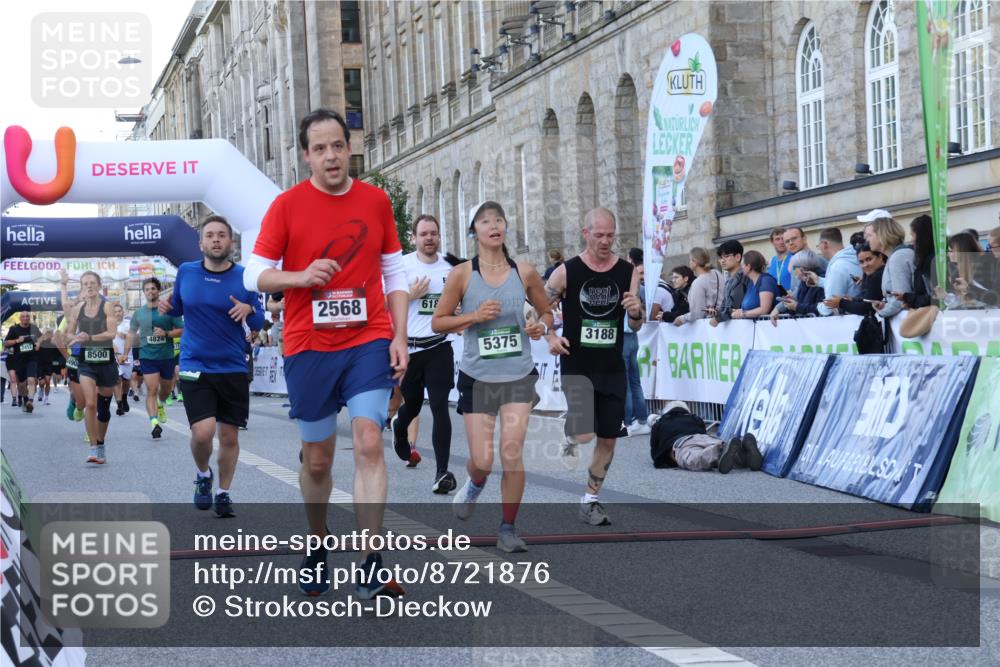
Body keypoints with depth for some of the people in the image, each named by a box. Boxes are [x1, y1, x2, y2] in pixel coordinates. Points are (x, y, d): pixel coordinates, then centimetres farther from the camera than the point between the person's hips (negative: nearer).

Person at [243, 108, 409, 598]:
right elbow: (254, 274, 1)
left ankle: (371, 568, -15)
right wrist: (301, 276, -17)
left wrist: (399, 337, 2)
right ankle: (317, 551, 31)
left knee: (369, 444, -15)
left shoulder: (375, 201, 5)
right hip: (309, 348, 0)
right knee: (317, 460, 9)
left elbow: (394, 273, 11)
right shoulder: (287, 205, -1)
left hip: (369, 342, 0)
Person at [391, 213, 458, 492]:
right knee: (412, 404, 15)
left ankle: (442, 472, -11)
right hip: (409, 346, -1)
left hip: (439, 347, 1)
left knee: (440, 407, -10)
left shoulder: (451, 267, 3)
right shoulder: (402, 265, -6)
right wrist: (411, 295, -16)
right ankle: (399, 429, 53)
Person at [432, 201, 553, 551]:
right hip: (477, 377, -1)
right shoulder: (462, 274, -5)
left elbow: (546, 312, 13)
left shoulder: (524, 272, 0)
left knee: (512, 452, -9)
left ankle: (508, 529, 8)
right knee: (482, 460, -1)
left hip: (519, 376, 1)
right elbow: (438, 322, -2)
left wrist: (541, 326, -10)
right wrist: (474, 316, -17)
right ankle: (475, 484, 38)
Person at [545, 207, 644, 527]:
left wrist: (636, 312, -16)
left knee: (608, 438, 7)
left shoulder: (627, 272, 1)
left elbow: (636, 325, 6)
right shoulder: (566, 272, -7)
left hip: (612, 368, 3)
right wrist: (550, 338, -13)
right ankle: (569, 440, 18)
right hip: (576, 367, -3)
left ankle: (591, 500, 23)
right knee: (584, 435, -18)